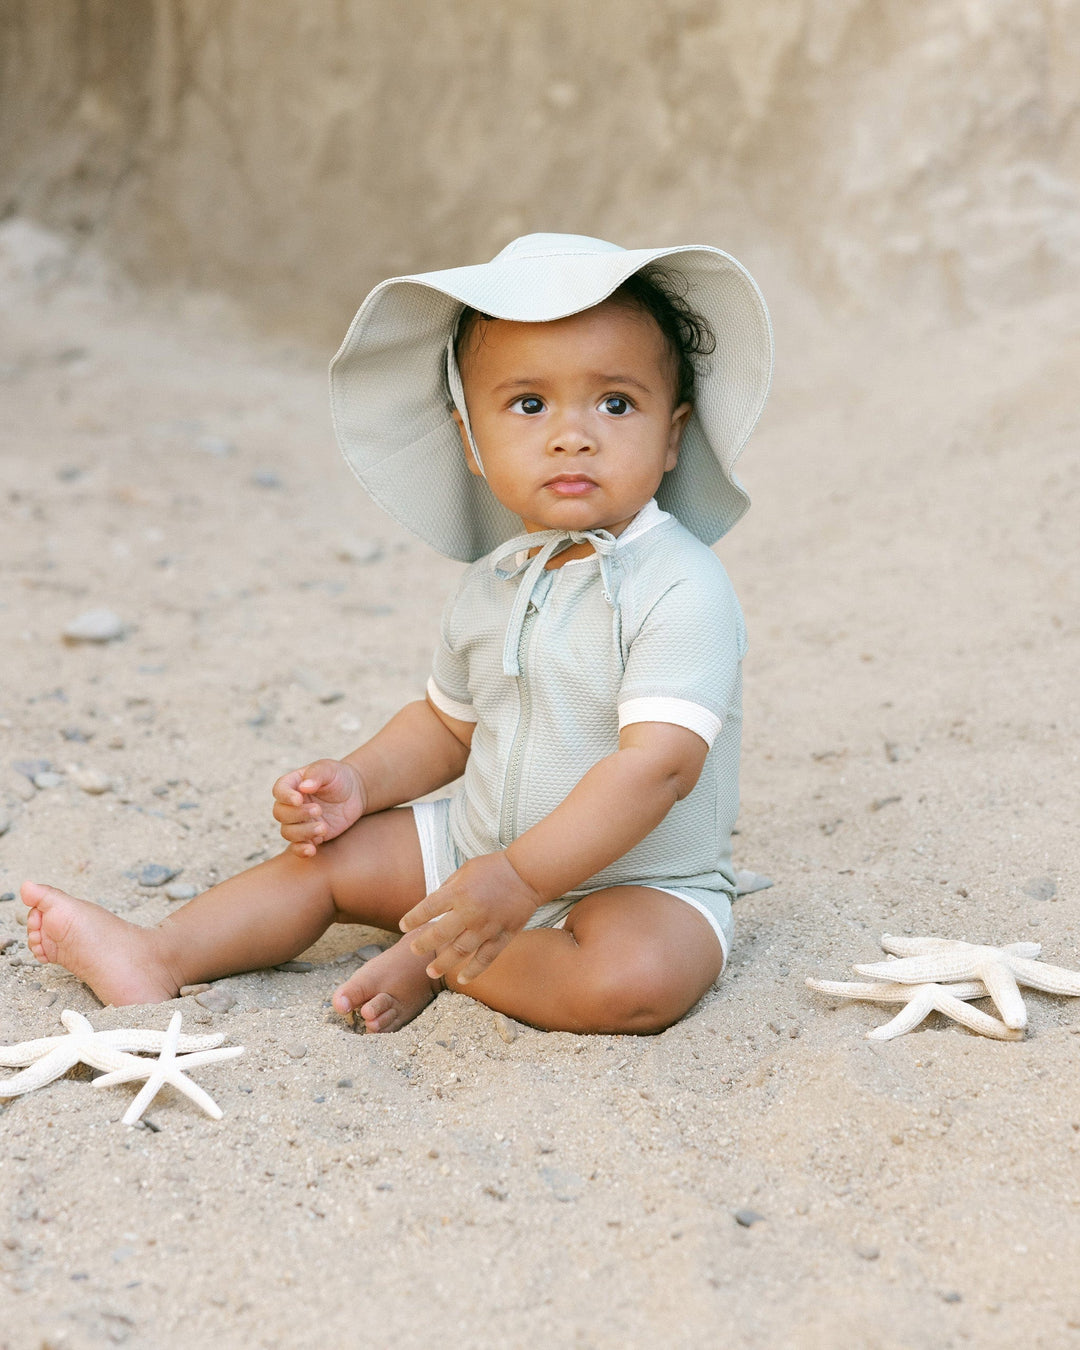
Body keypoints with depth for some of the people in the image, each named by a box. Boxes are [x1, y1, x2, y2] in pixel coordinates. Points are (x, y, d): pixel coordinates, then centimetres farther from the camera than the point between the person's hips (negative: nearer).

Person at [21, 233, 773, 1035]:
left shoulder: (682, 590, -23)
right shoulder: (491, 587, 2)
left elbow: (658, 760, -31)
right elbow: (450, 722, 17)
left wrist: (522, 879, -37)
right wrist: (358, 780, 0)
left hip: (637, 883, -6)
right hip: (481, 849, 7)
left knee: (634, 981, -34)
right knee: (332, 851, 6)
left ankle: (441, 962, -15)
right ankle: (160, 955, 4)